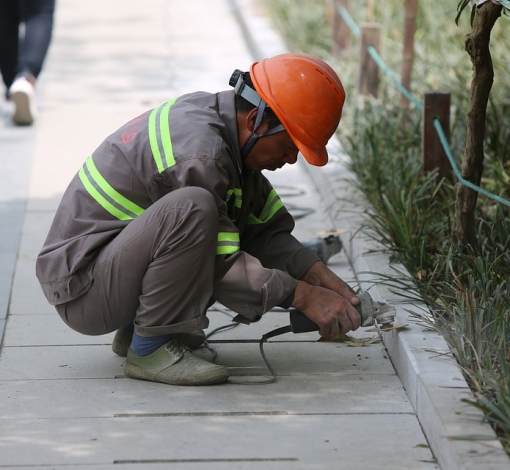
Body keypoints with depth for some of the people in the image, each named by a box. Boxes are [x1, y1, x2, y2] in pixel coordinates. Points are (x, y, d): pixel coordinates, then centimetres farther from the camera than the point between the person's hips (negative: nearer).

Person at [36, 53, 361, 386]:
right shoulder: (199, 152, -25)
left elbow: (266, 230, 10)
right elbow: (221, 267, -22)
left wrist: (321, 276, -2)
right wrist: (305, 297, -19)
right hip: (82, 289, -10)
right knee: (191, 208, -32)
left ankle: (134, 329, 13)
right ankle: (148, 348, -16)